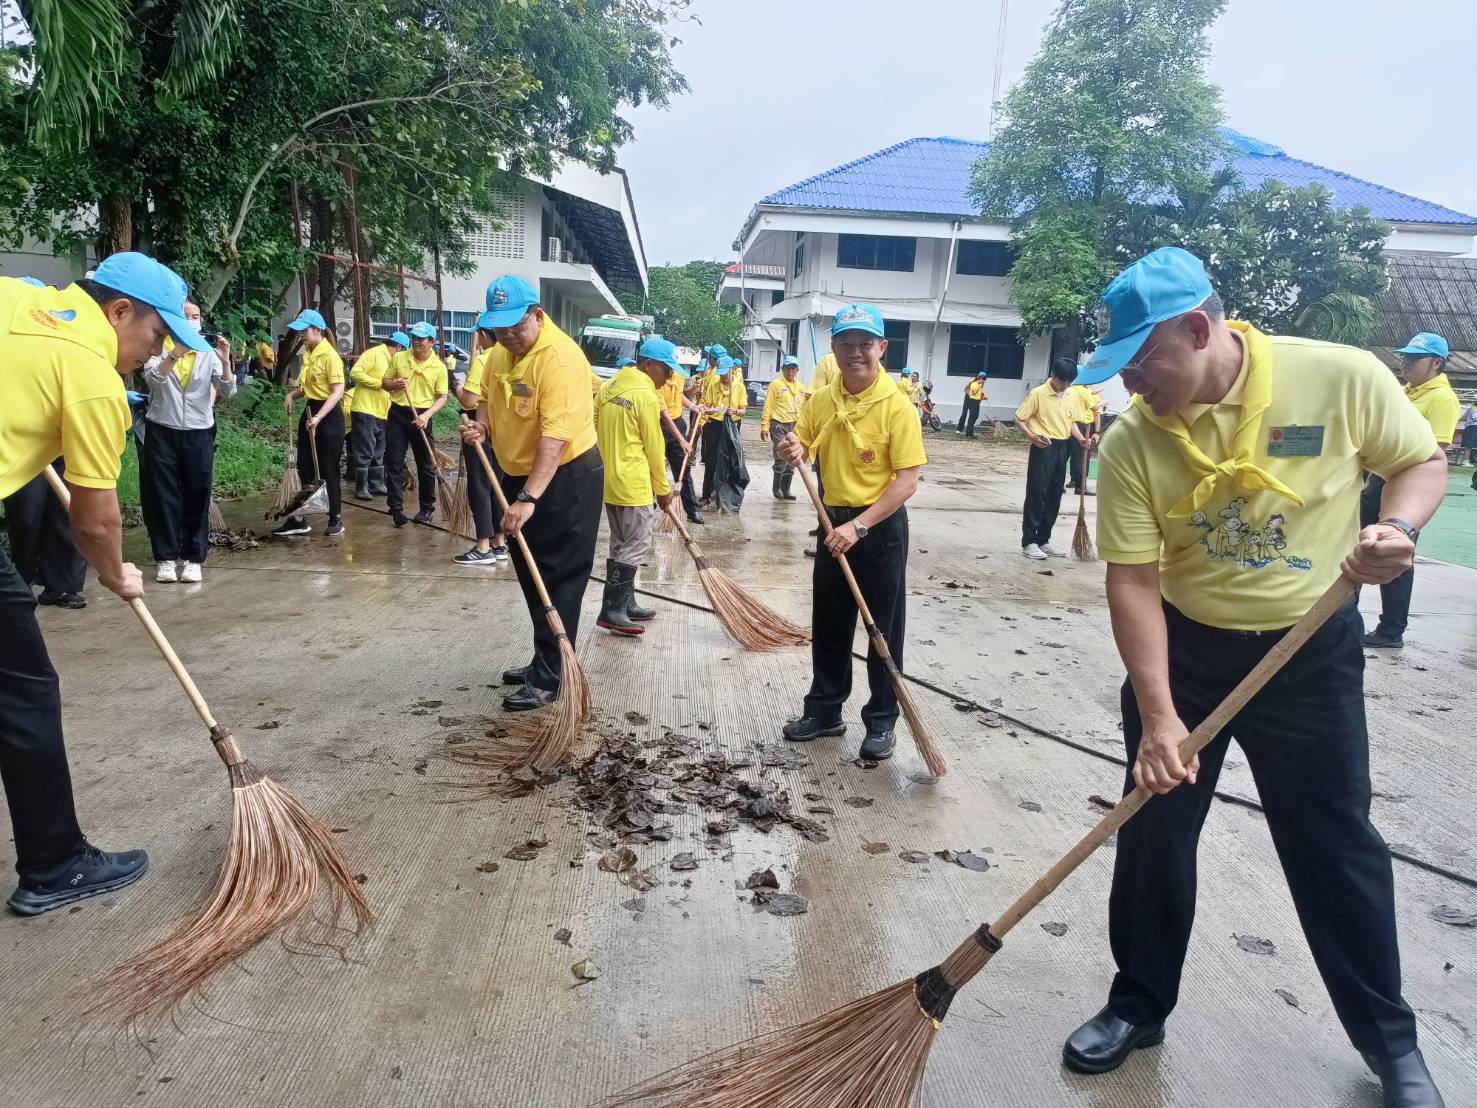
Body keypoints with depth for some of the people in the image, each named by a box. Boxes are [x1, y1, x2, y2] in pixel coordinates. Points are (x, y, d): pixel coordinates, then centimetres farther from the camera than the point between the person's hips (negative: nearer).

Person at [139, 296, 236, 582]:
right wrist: (176, 352, -34)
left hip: (198, 432, 1)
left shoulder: (209, 351, 4)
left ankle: (193, 558, 11)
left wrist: (225, 361, -21)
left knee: (197, 496, 3)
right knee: (163, 495, 4)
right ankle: (166, 557, 13)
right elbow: (153, 377, -19)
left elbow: (227, 392, -5)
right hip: (162, 430, -1)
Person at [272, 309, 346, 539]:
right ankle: (300, 519, 17)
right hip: (309, 412, 8)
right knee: (305, 468, 10)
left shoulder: (330, 356, -15)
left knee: (328, 471, 0)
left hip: (328, 416, -8)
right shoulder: (307, 353, 10)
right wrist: (292, 394, 3)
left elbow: (338, 391, -22)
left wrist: (318, 417, -28)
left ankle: (336, 519, 12)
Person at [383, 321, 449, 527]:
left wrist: (426, 415, -16)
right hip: (398, 414, 1)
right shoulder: (398, 358, 3)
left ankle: (427, 508, 19)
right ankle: (396, 509, 3)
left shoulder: (439, 367, -2)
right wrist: (396, 384, -12)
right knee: (394, 463, -1)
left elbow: (442, 397, -1)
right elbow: (384, 383, 11)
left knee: (426, 464, 6)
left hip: (421, 416, -1)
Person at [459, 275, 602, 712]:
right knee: (530, 576, 17)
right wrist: (481, 424, -2)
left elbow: (554, 437, -31)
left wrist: (528, 499, -36)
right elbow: (490, 395, 21)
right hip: (519, 476, 9)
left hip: (565, 479, -9)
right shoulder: (503, 350, 4)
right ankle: (543, 660, 31)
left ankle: (550, 679, 7)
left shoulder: (560, 357, -24)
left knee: (557, 581, -2)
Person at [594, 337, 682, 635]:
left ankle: (625, 604, 22)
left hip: (609, 480, 9)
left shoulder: (609, 387, 11)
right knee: (635, 547, -3)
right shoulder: (646, 395, -15)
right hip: (633, 485, -9)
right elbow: (653, 448, -11)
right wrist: (663, 488, -1)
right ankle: (611, 611, -3)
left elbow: (596, 429, 14)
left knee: (622, 545, 15)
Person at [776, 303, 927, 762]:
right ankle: (825, 710, 30)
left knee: (884, 630, 6)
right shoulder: (821, 400, 2)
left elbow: (908, 480, -17)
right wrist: (793, 450, -13)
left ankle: (882, 721, 20)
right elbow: (800, 447, 12)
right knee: (828, 626, 15)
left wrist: (859, 526, -23)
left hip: (881, 527, -5)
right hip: (834, 521, 6)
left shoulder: (897, 405, -15)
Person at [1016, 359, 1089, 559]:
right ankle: (1029, 542, 2)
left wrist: (1079, 437, -1)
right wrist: (1031, 435, -25)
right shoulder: (1037, 393, -10)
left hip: (1062, 448, 6)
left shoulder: (1072, 396, 8)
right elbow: (1019, 418, -8)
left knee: (1054, 497, 9)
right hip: (1043, 447, -6)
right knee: (1036, 494, -4)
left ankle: (1043, 541, 18)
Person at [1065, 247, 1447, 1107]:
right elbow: (1133, 583, -15)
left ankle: (1390, 1039, 35)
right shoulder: (1131, 445, -15)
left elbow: (1424, 461, 1)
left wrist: (1396, 529, -21)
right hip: (1185, 649, 1)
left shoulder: (1342, 379, -16)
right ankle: (1140, 1005, 29)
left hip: (1313, 654, -1)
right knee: (1153, 831, 7)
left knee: (1336, 845, 11)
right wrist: (1157, 715, -21)